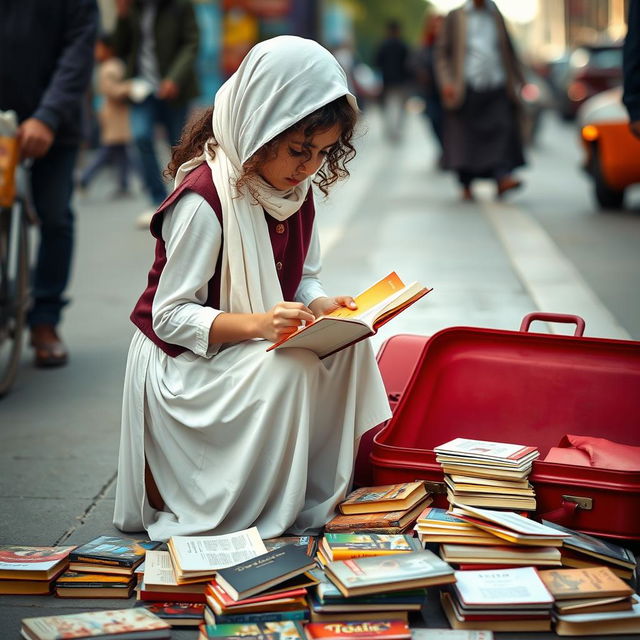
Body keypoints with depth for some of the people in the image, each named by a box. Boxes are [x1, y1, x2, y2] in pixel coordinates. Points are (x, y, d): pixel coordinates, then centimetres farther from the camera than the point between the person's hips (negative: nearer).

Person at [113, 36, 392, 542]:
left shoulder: (297, 189, 0)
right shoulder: (203, 200, -24)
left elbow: (304, 279, 11)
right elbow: (170, 316, -22)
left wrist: (323, 307, -14)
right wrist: (257, 323, -36)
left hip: (251, 349, 7)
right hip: (183, 363, -7)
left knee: (349, 347, -17)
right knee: (290, 369, -33)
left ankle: (319, 496, -7)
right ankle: (264, 517, -15)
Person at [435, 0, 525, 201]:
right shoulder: (455, 17, 8)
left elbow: (509, 50, 22)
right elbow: (442, 52, 5)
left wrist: (518, 79, 17)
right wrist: (446, 82, -7)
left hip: (496, 85, 2)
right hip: (467, 87, -2)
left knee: (502, 130, -15)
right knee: (465, 137, 0)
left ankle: (503, 178, -22)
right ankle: (466, 186, 10)